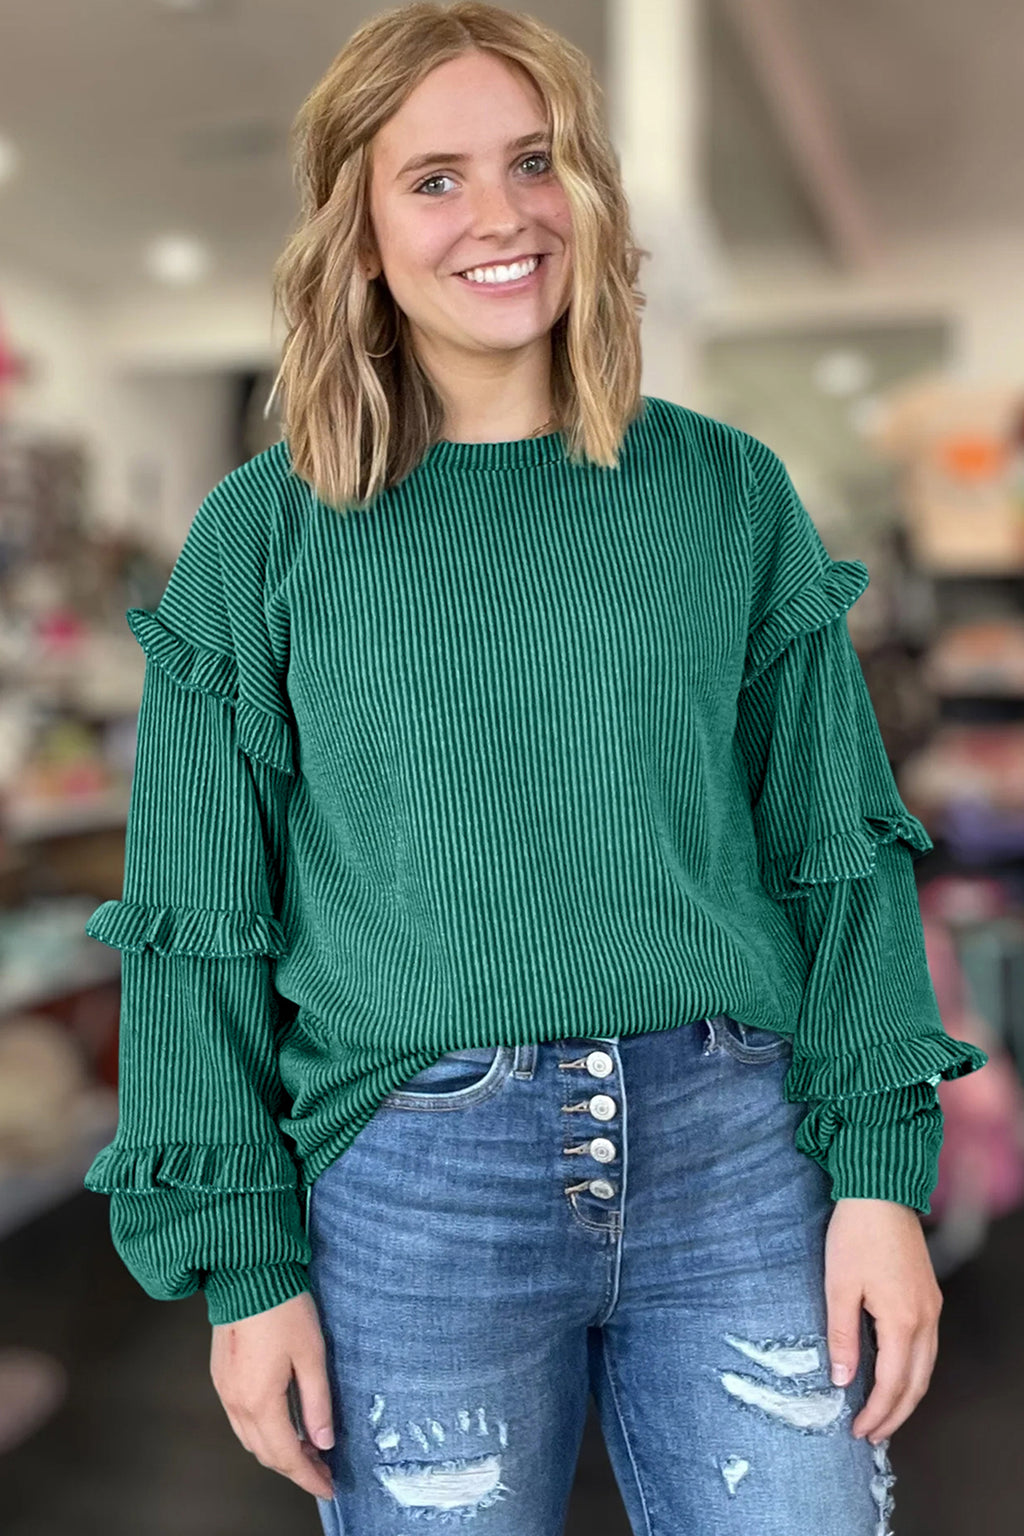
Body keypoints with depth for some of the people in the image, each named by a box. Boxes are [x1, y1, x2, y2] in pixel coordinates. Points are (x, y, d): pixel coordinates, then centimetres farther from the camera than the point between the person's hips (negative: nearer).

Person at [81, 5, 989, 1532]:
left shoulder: (729, 492, 5)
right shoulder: (263, 539, 1)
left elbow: (839, 848, 5)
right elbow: (202, 920, 2)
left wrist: (881, 1171, -3)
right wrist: (244, 1257, -2)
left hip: (740, 1157, 2)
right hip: (418, 1183, -1)